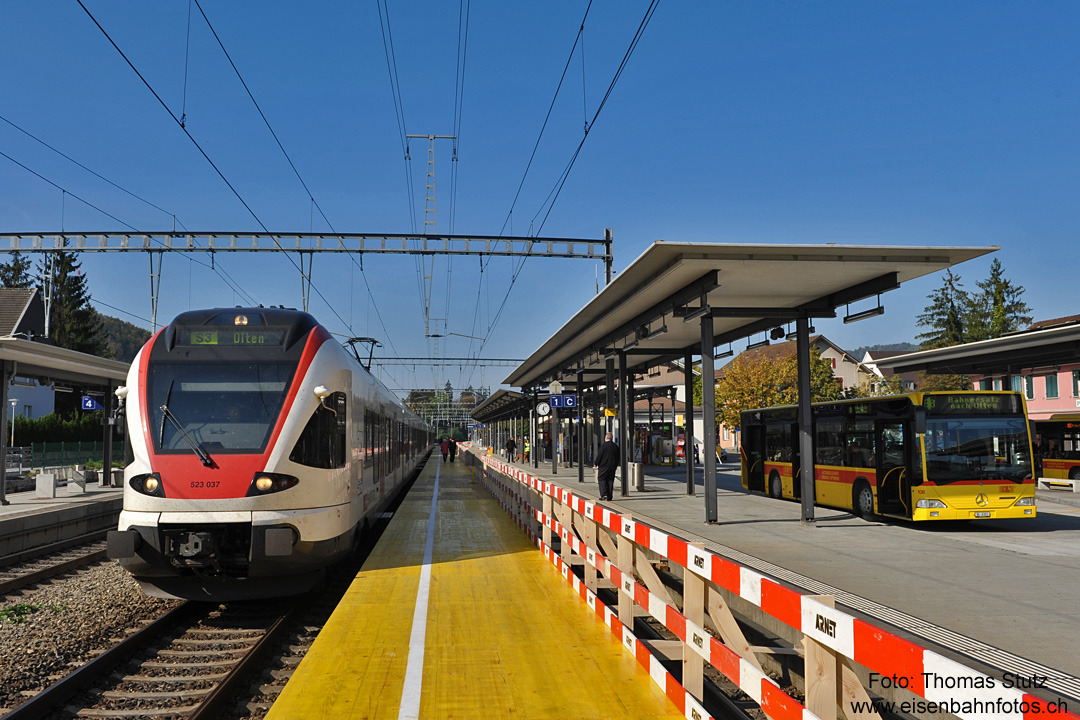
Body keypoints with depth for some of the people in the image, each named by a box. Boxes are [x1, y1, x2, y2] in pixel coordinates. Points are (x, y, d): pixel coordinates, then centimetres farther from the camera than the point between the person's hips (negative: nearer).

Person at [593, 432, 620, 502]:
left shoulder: (603, 445, -11)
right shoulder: (615, 446, 7)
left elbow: (599, 455, -12)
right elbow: (618, 457, 12)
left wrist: (596, 463, -1)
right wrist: (615, 465, 21)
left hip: (604, 465, -5)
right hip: (612, 466, 5)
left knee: (602, 479, 1)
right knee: (610, 480, 9)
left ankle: (604, 494, -12)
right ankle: (609, 496, 8)